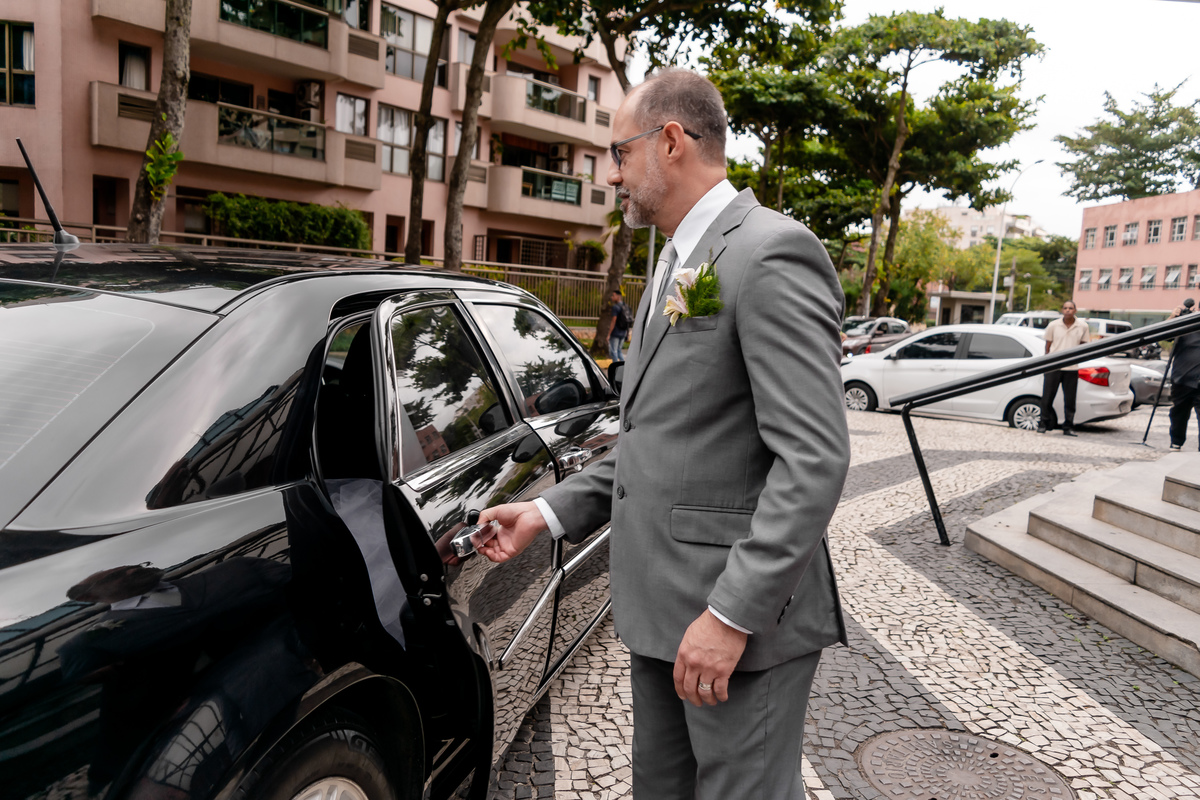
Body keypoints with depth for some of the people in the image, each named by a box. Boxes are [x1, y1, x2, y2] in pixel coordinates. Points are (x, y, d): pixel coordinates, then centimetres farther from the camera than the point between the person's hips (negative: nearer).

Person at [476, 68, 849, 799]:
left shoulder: (770, 254, -15)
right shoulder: (678, 266, 15)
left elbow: (815, 459, -21)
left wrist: (732, 615, -22)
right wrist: (550, 512, 12)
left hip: (743, 612, -9)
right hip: (660, 605, 9)